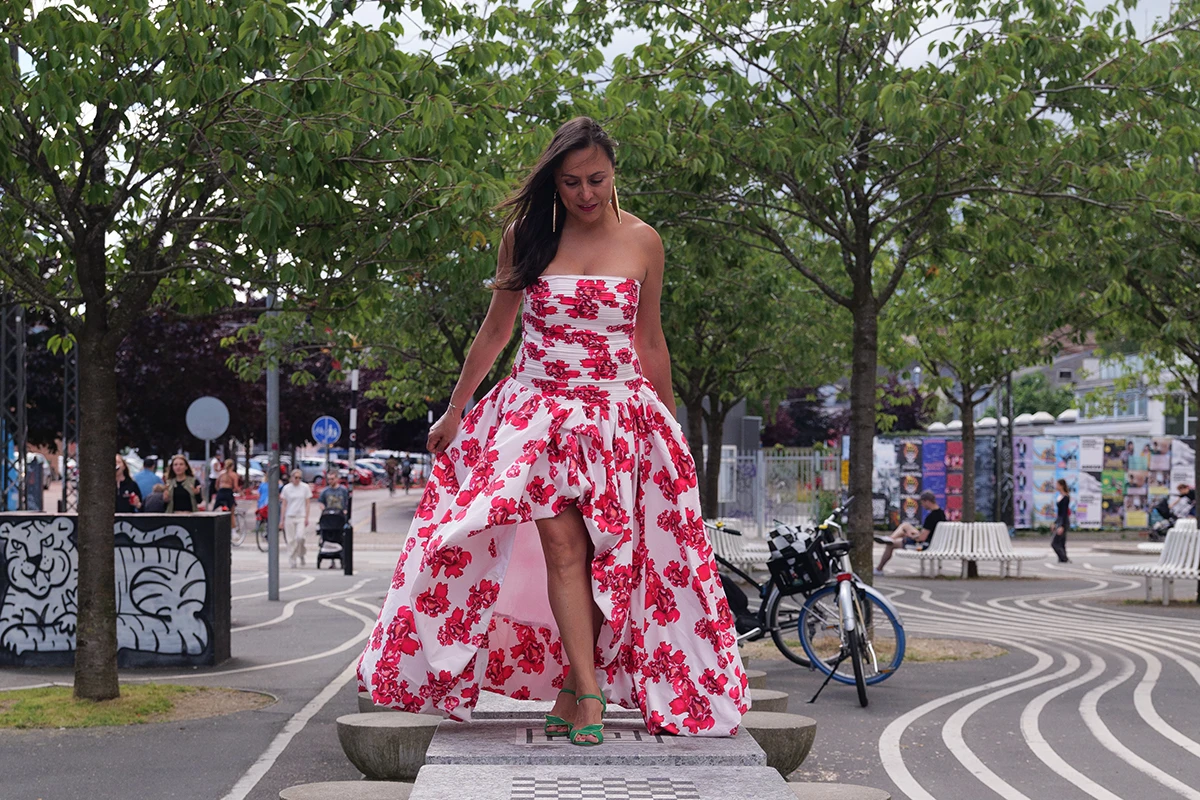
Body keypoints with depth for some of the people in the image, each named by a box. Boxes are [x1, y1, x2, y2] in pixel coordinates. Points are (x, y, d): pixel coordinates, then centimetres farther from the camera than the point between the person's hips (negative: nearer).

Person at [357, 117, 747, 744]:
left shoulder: (642, 242, 3)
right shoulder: (524, 235, 3)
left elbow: (651, 344, 12)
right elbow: (495, 329, 13)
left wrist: (669, 426, 16)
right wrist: (454, 410, 15)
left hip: (619, 415, 0)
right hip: (539, 407, 0)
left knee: (598, 554, -6)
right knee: (561, 546, -14)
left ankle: (571, 691, 3)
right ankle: (590, 695, -15)